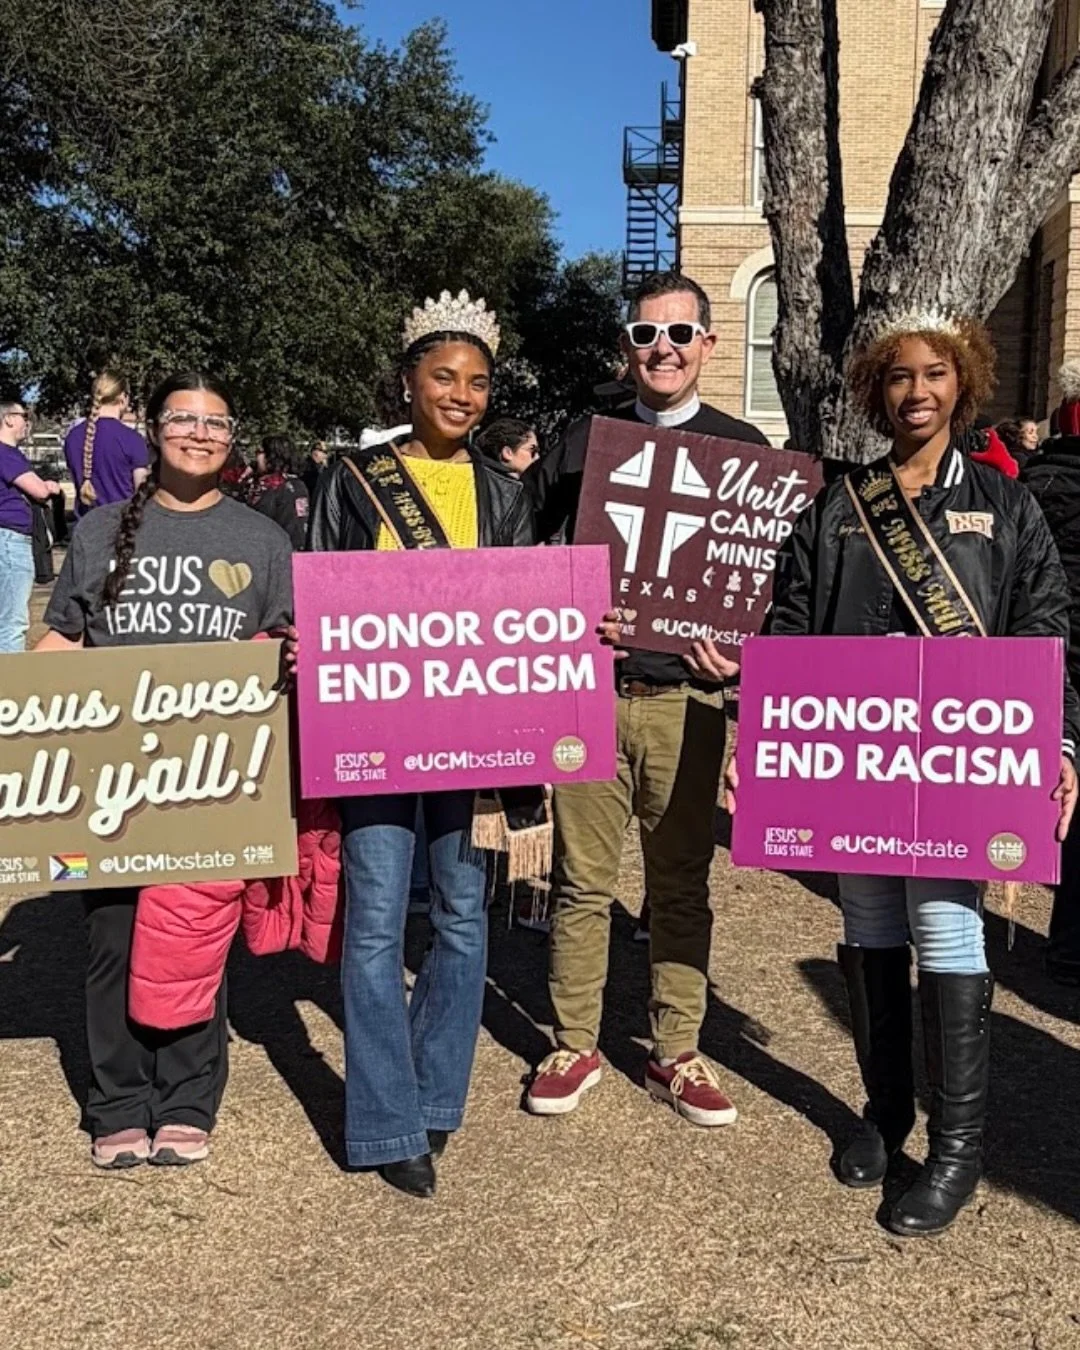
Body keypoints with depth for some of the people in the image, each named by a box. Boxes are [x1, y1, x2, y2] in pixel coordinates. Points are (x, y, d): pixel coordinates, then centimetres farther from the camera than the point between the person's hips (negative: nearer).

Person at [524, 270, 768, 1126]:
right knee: (582, 880, 7)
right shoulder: (582, 442, 9)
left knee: (682, 885, 9)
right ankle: (575, 1047, 21)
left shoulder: (743, 448, 7)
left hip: (687, 697, 0)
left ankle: (678, 1054, 23)